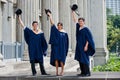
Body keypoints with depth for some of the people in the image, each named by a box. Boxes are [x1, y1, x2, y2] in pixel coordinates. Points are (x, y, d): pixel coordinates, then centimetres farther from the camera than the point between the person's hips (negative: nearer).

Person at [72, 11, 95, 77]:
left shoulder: (86, 29, -9)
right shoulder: (78, 27, 10)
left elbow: (88, 38, -12)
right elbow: (75, 20, 19)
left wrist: (86, 46, -20)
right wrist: (73, 12, 18)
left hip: (84, 46, -7)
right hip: (79, 46, 7)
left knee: (84, 59, -8)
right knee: (80, 59, 7)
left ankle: (87, 72, -4)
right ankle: (83, 72, 14)